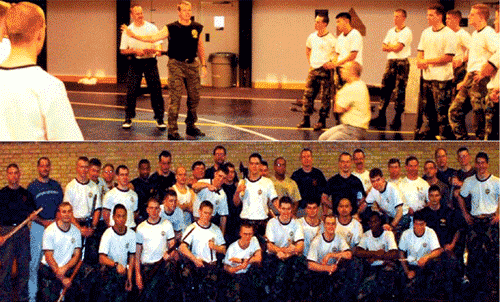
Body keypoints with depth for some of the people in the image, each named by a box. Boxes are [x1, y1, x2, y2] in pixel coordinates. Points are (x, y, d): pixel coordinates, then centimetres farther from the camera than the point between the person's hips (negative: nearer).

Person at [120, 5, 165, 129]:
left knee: (156, 90, -3)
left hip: (150, 62, 0)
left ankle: (159, 119, 6)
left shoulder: (152, 28, 3)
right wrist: (135, 51, -14)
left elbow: (159, 45, 3)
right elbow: (122, 50, 4)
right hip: (135, 63, 0)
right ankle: (128, 118, 11)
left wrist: (156, 50, -20)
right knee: (131, 91, -2)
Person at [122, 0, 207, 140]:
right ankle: (172, 131, -5)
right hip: (176, 64, -4)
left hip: (192, 65, 4)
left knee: (194, 97, 8)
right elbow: (152, 38, -7)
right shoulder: (171, 28, -3)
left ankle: (191, 126, 24)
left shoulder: (197, 28, 8)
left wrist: (203, 65, 11)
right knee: (175, 98, -8)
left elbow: (200, 47, 17)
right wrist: (133, 35, -16)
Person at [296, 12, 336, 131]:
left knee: (325, 97, 1)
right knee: (308, 94, 4)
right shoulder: (312, 37, 8)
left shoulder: (331, 39, -9)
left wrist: (332, 64, -14)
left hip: (325, 70, -5)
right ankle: (306, 120, 10)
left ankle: (322, 120, 9)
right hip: (313, 69, 6)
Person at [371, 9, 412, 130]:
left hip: (402, 62, -6)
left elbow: (398, 47, -15)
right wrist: (393, 47, -6)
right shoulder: (391, 31, 17)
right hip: (390, 62, 6)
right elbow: (384, 47, 11)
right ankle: (381, 117, 5)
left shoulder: (407, 32, -5)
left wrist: (390, 46, 2)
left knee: (399, 92, -3)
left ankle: (397, 119, 3)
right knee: (385, 89, 3)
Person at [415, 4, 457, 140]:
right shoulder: (426, 32, 12)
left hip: (442, 78, -7)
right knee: (426, 107, 13)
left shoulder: (449, 34, -9)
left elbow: (448, 57, -14)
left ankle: (444, 134, 5)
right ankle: (425, 131, 23)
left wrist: (428, 61, -14)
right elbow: (421, 51, 18)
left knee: (442, 109, -4)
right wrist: (420, 61, -5)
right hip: (427, 76, 7)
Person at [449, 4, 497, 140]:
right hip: (470, 79, 10)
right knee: (455, 111, 9)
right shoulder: (475, 34, 19)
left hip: (481, 80, -10)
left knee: (479, 115, -5)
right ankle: (463, 140, 17)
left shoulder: (489, 34, -11)